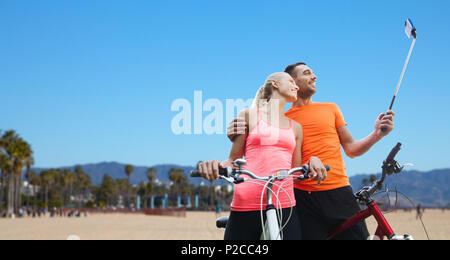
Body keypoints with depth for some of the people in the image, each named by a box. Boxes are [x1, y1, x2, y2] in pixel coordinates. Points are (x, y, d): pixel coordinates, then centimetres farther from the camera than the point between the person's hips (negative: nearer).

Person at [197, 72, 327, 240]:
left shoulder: (295, 127, 21)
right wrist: (215, 165, -13)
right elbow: (233, 160, 10)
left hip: (284, 207, 3)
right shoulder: (249, 115, 11)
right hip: (246, 206, -3)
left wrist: (313, 160, -1)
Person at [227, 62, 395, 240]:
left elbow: (350, 149, 16)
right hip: (304, 198, -2)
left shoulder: (330, 108, 16)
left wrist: (377, 134, 0)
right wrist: (237, 137, -10)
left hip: (339, 193, 2)